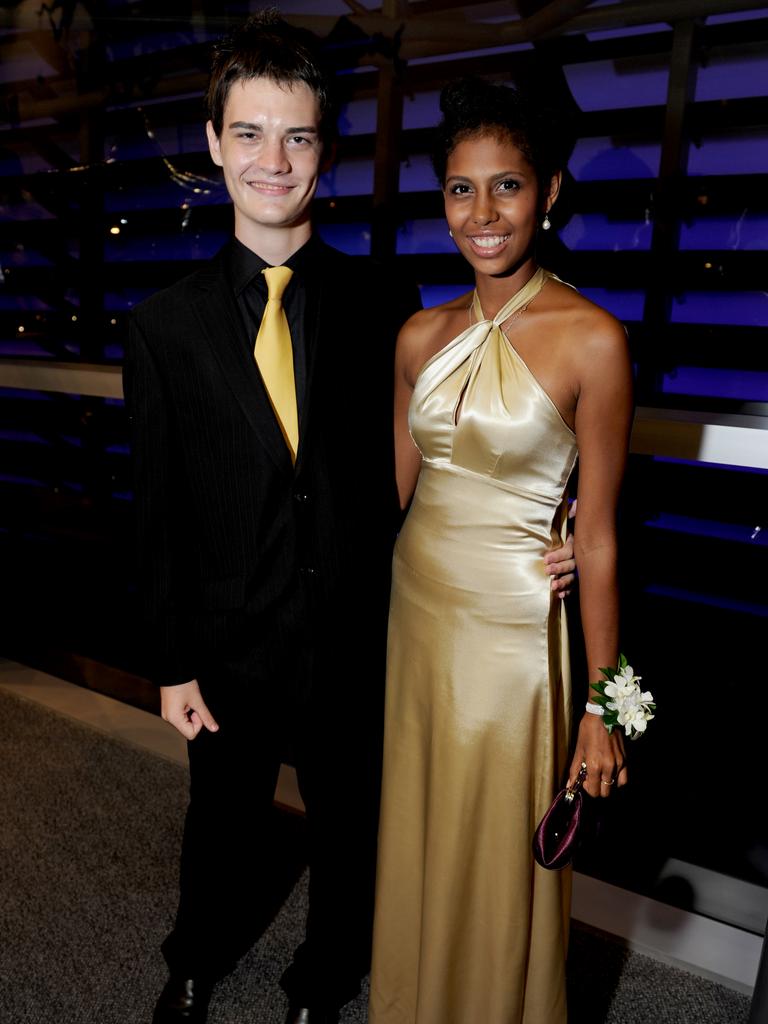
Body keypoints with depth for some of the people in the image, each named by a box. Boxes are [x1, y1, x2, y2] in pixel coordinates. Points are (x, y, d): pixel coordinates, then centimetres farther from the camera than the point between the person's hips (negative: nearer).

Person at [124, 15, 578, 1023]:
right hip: (229, 647, 1)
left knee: (348, 829, 22)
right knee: (222, 825, 25)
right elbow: (160, 506, -3)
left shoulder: (384, 302, -7)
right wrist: (171, 663, -1)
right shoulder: (167, 323, -5)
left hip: (356, 646, 0)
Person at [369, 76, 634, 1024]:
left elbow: (597, 536, -11)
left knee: (498, 859, 15)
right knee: (413, 838, 23)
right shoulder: (422, 335, 2)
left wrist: (604, 704, -7)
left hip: (510, 627, -5)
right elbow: (394, 490, 8)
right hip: (412, 610, 5)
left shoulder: (591, 339, -13)